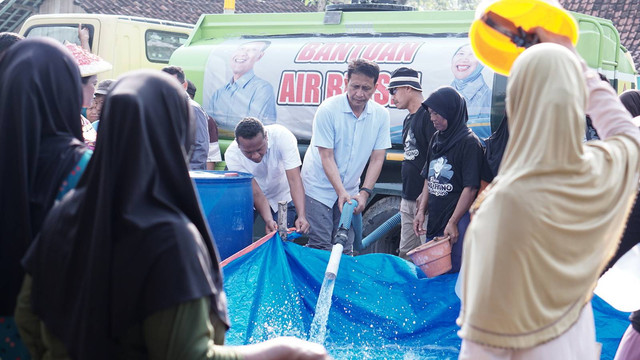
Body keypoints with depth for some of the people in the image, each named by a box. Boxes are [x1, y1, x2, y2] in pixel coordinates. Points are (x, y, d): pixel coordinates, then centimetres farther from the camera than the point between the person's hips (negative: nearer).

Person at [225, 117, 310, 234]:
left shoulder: (282, 136, -30)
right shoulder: (232, 155, -27)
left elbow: (294, 179, -32)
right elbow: (256, 193, -27)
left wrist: (301, 216, -43)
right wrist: (268, 220, -43)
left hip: (283, 196, 0)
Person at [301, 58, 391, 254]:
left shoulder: (381, 115, -5)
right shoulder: (328, 110, -17)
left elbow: (377, 159, -4)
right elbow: (327, 157, -17)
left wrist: (364, 193, -15)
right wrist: (341, 192, -25)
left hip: (350, 189, 4)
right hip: (319, 186, -4)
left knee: (346, 249, 6)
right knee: (320, 247, -7)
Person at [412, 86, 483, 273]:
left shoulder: (469, 142, -10)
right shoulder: (437, 138, 12)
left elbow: (470, 188, -14)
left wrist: (453, 222, -17)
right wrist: (421, 211, 9)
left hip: (458, 222, -7)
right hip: (434, 220, 7)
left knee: (453, 272, -6)